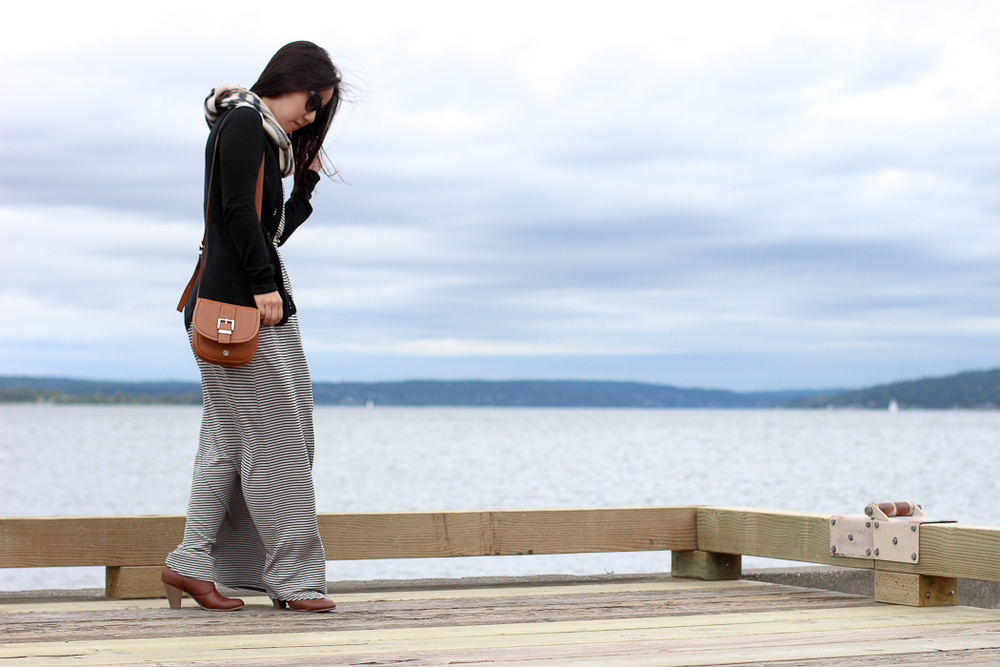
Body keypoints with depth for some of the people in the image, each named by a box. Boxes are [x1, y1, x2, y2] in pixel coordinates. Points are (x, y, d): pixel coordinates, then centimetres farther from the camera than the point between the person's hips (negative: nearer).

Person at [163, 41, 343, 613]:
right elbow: (239, 210, -16)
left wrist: (309, 180, 18)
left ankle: (192, 563, 8)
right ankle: (294, 578, -4)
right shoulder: (243, 122, -4)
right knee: (272, 436, -8)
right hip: (240, 305, -10)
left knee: (230, 438, 7)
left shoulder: (266, 138, 24)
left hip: (257, 302, 10)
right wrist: (264, 285, -19)